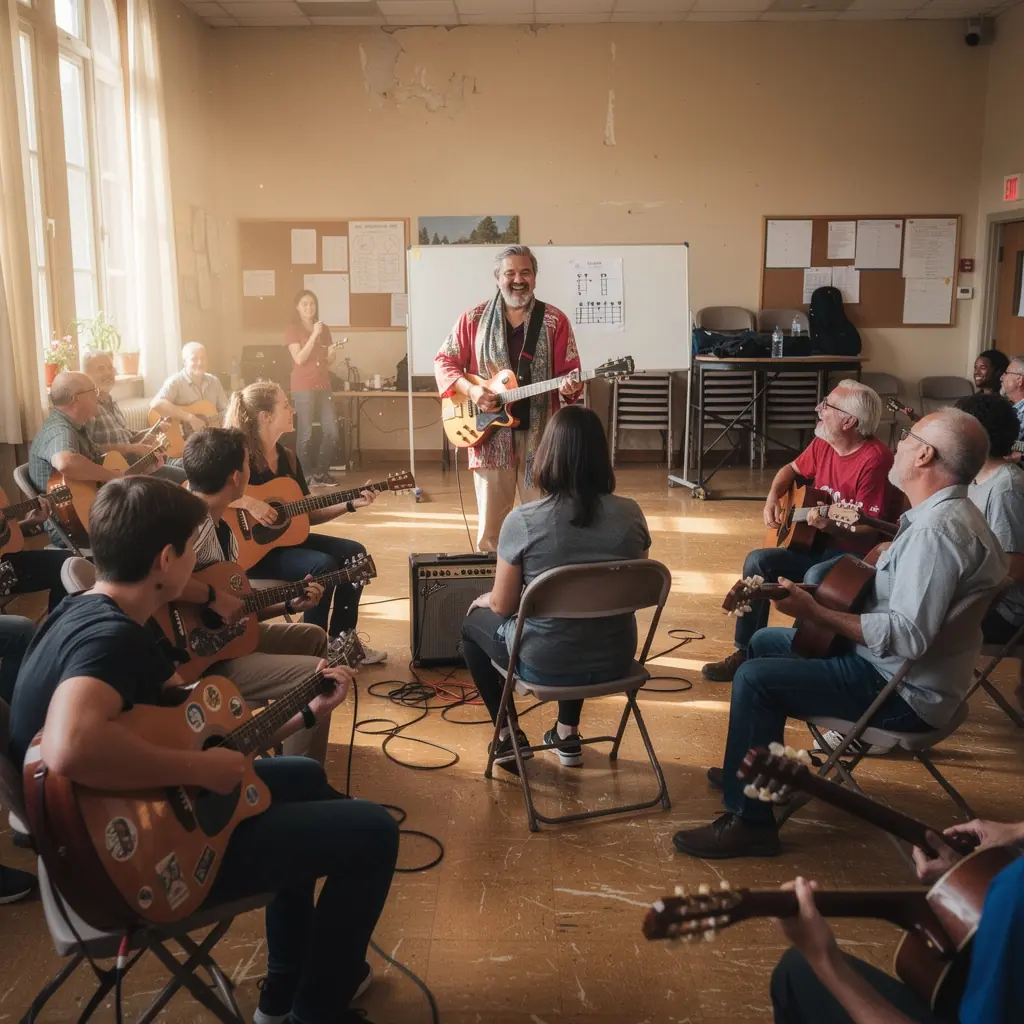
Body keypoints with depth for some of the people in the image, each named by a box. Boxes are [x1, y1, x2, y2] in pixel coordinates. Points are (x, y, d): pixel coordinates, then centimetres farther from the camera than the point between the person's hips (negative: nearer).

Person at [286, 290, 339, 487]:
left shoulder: (324, 329, 15)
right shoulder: (292, 329, -2)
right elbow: (299, 359, -14)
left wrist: (332, 352, -4)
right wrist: (314, 335, -15)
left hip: (323, 386, 5)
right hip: (303, 387, -5)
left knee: (332, 432, 1)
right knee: (306, 434, -5)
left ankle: (322, 471, 15)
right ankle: (308, 474, 8)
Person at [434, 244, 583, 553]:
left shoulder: (555, 320, 4)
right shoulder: (474, 318, 4)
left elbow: (568, 371, 4)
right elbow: (443, 361, 7)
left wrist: (568, 386, -20)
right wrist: (470, 389, -10)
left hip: (540, 433, 0)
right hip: (490, 432, 0)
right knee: (490, 522, 5)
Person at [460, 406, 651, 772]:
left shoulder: (522, 520, -19)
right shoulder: (631, 514, -7)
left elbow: (503, 606, -10)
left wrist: (485, 599, 13)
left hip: (546, 663, -4)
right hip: (615, 659, 4)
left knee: (474, 621, 26)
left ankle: (509, 736, 24)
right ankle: (567, 735, 37)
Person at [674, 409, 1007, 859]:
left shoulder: (936, 531, -27)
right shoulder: (948, 513, 7)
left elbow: (909, 635, -33)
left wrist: (814, 612, -28)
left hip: (905, 691, -11)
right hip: (892, 665, 11)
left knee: (754, 679, -20)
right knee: (764, 642, 19)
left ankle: (749, 821, -9)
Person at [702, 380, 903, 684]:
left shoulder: (874, 459, -22)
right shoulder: (823, 444, 3)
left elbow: (870, 532, -24)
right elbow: (792, 469, 23)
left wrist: (830, 526, -41)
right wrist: (772, 499, 5)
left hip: (859, 556, -8)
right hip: (819, 546, 8)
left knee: (816, 577, -36)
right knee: (758, 561, -7)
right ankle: (746, 652, -2)